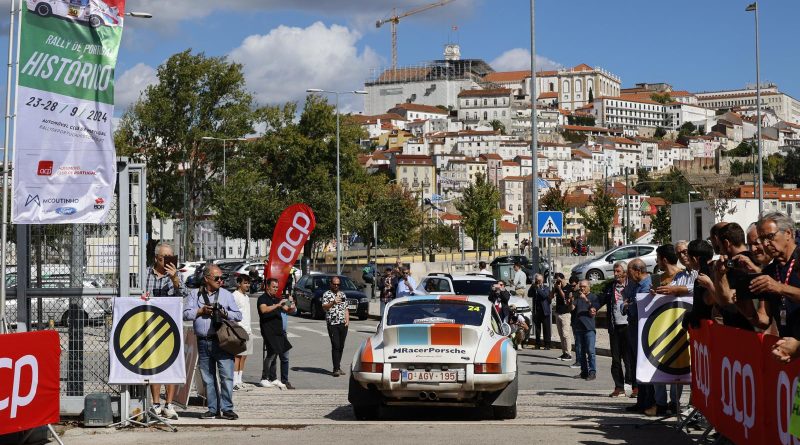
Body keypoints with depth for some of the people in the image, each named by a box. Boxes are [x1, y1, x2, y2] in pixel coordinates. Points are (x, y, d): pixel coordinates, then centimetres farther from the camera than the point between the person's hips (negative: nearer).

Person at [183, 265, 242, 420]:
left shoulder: (226, 295, 11)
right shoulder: (195, 295, 11)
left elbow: (238, 315, 9)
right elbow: (186, 314, 3)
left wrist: (225, 314, -7)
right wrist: (201, 311, -6)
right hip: (203, 342, 2)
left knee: (226, 376, -9)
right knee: (208, 378, 6)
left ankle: (226, 408, -5)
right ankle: (213, 409, 13)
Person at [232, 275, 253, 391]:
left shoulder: (246, 296, 18)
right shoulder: (235, 296, -10)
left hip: (247, 330, 9)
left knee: (244, 356, 9)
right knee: (237, 356, -10)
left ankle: (239, 380, 14)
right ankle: (235, 381, -10)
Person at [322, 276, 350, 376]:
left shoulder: (343, 295, 19)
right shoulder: (327, 294, 1)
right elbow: (324, 307, -12)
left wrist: (347, 320, 7)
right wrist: (333, 303, -28)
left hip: (343, 324, 5)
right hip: (332, 324, -5)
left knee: (341, 346, 6)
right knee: (335, 346, -12)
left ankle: (337, 367, 13)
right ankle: (336, 369, -14)